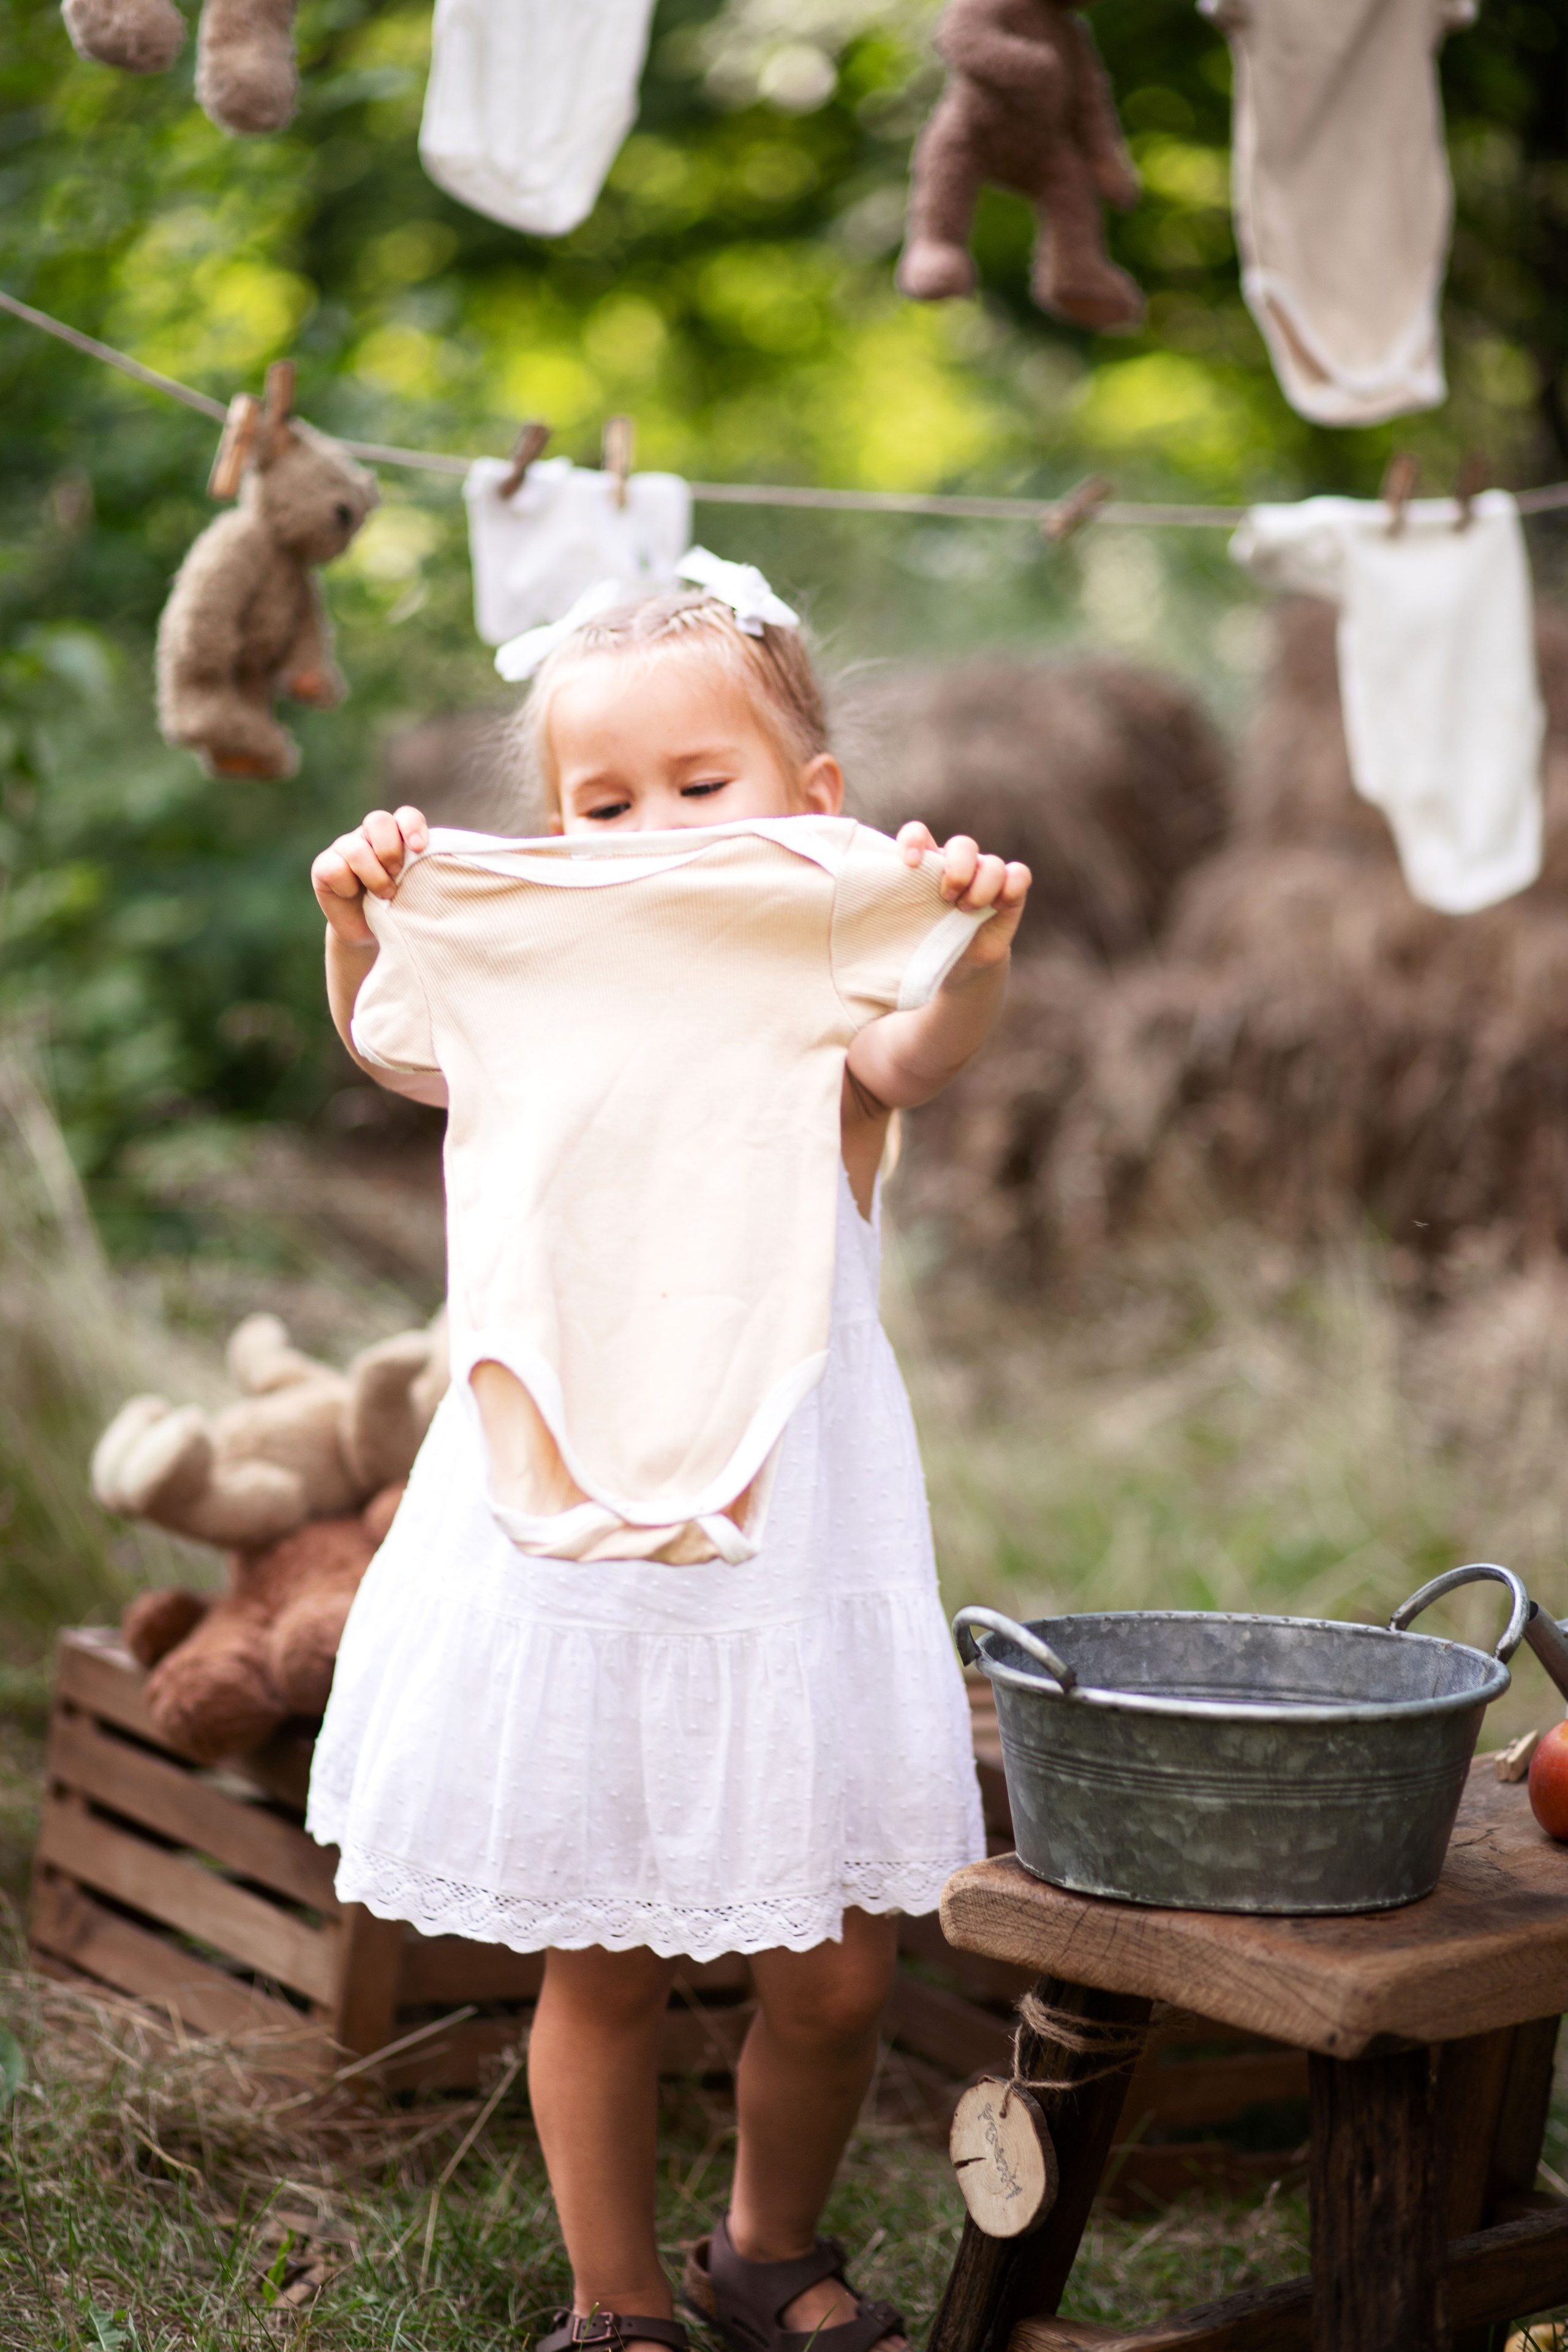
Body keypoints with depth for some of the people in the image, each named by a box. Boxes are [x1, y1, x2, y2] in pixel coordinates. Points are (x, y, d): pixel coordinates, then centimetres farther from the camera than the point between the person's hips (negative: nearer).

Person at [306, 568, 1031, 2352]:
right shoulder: (547, 999, 5)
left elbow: (925, 1053, -22)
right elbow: (397, 1053, -11)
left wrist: (973, 949, -42)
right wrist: (364, 928, -30)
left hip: (787, 1524, 0)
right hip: (572, 1531, 1)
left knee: (834, 1969, 8)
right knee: (601, 1964, 10)